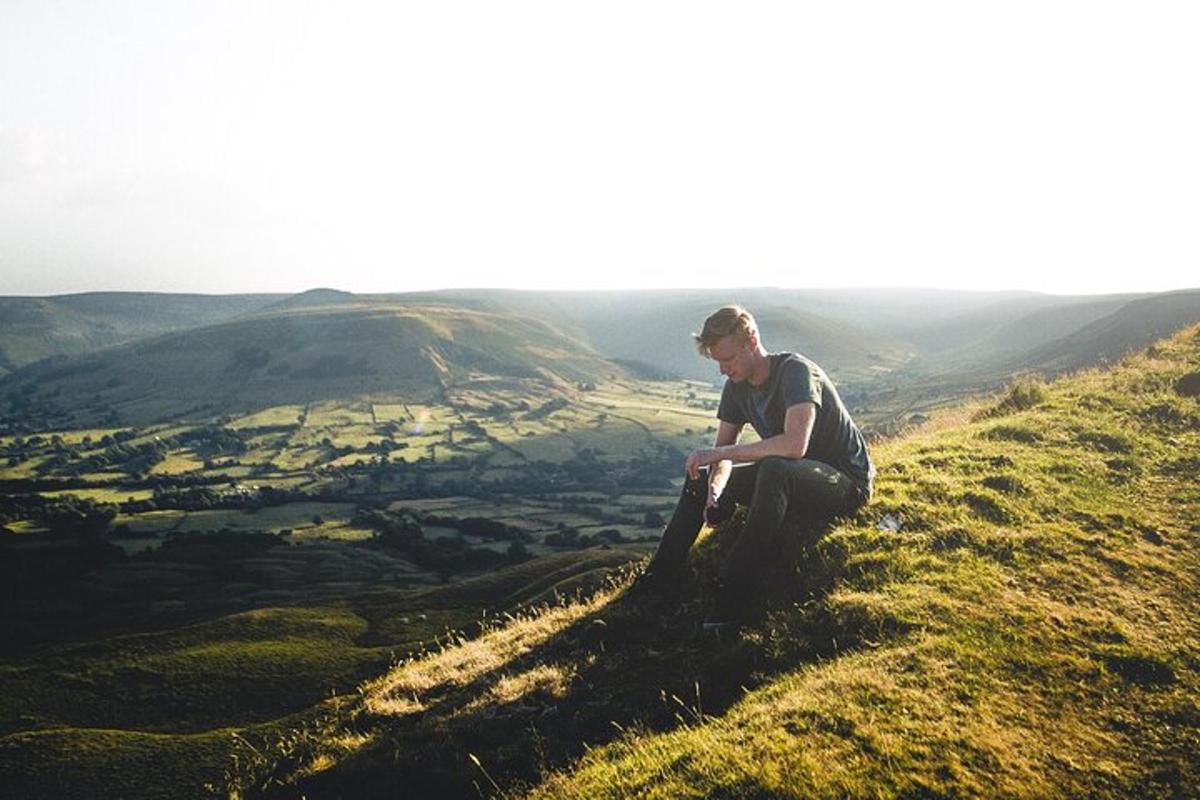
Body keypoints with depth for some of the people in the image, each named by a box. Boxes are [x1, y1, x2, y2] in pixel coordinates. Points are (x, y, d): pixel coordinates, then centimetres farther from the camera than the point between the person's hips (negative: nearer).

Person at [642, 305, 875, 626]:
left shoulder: (795, 371, -26)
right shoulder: (736, 387, -2)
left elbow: (794, 445, -40)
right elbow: (724, 449, 1)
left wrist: (718, 453, -34)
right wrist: (714, 490, -21)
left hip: (848, 481, -9)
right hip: (787, 478, 9)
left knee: (775, 470, -39)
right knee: (701, 477, 4)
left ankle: (733, 602, -36)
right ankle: (659, 580, 5)